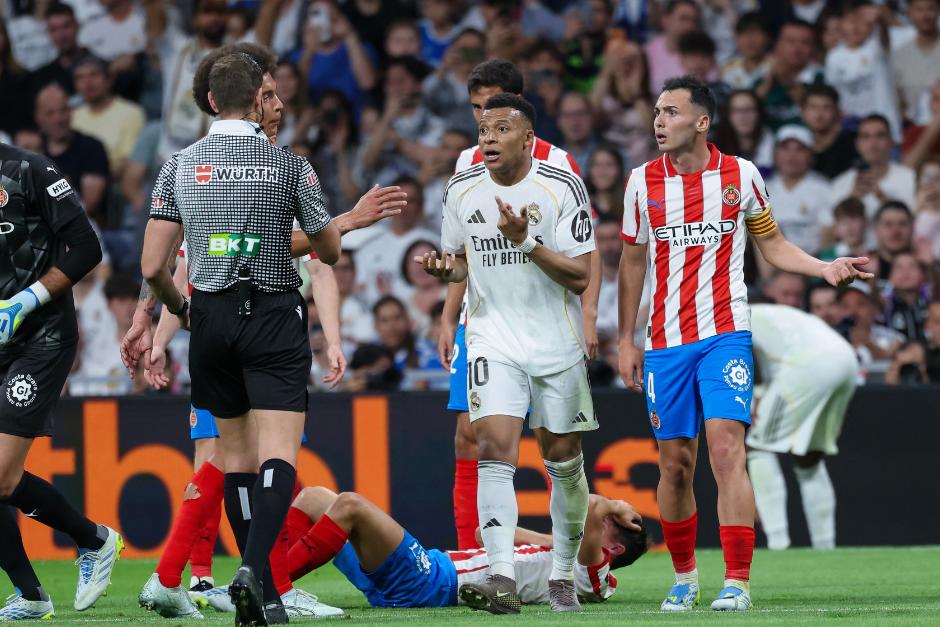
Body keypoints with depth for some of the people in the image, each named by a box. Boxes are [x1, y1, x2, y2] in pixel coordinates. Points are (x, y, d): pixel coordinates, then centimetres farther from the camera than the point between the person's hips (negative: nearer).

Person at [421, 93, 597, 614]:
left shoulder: (562, 189, -10)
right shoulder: (462, 190, 1)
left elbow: (579, 277, -13)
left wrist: (526, 241, -25)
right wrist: (443, 267, -8)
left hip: (557, 343, -1)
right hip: (493, 340, 1)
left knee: (563, 460, 7)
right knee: (496, 448, -16)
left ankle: (563, 576, 24)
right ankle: (502, 578, -25)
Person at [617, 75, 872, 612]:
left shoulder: (741, 174, 0)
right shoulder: (642, 181, 4)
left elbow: (773, 244, 11)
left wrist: (825, 268, -6)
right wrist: (627, 340, 12)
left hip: (725, 336, -2)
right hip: (665, 343, 2)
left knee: (726, 448, -16)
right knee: (676, 463, 4)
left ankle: (738, 583, -16)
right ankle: (684, 578, 21)